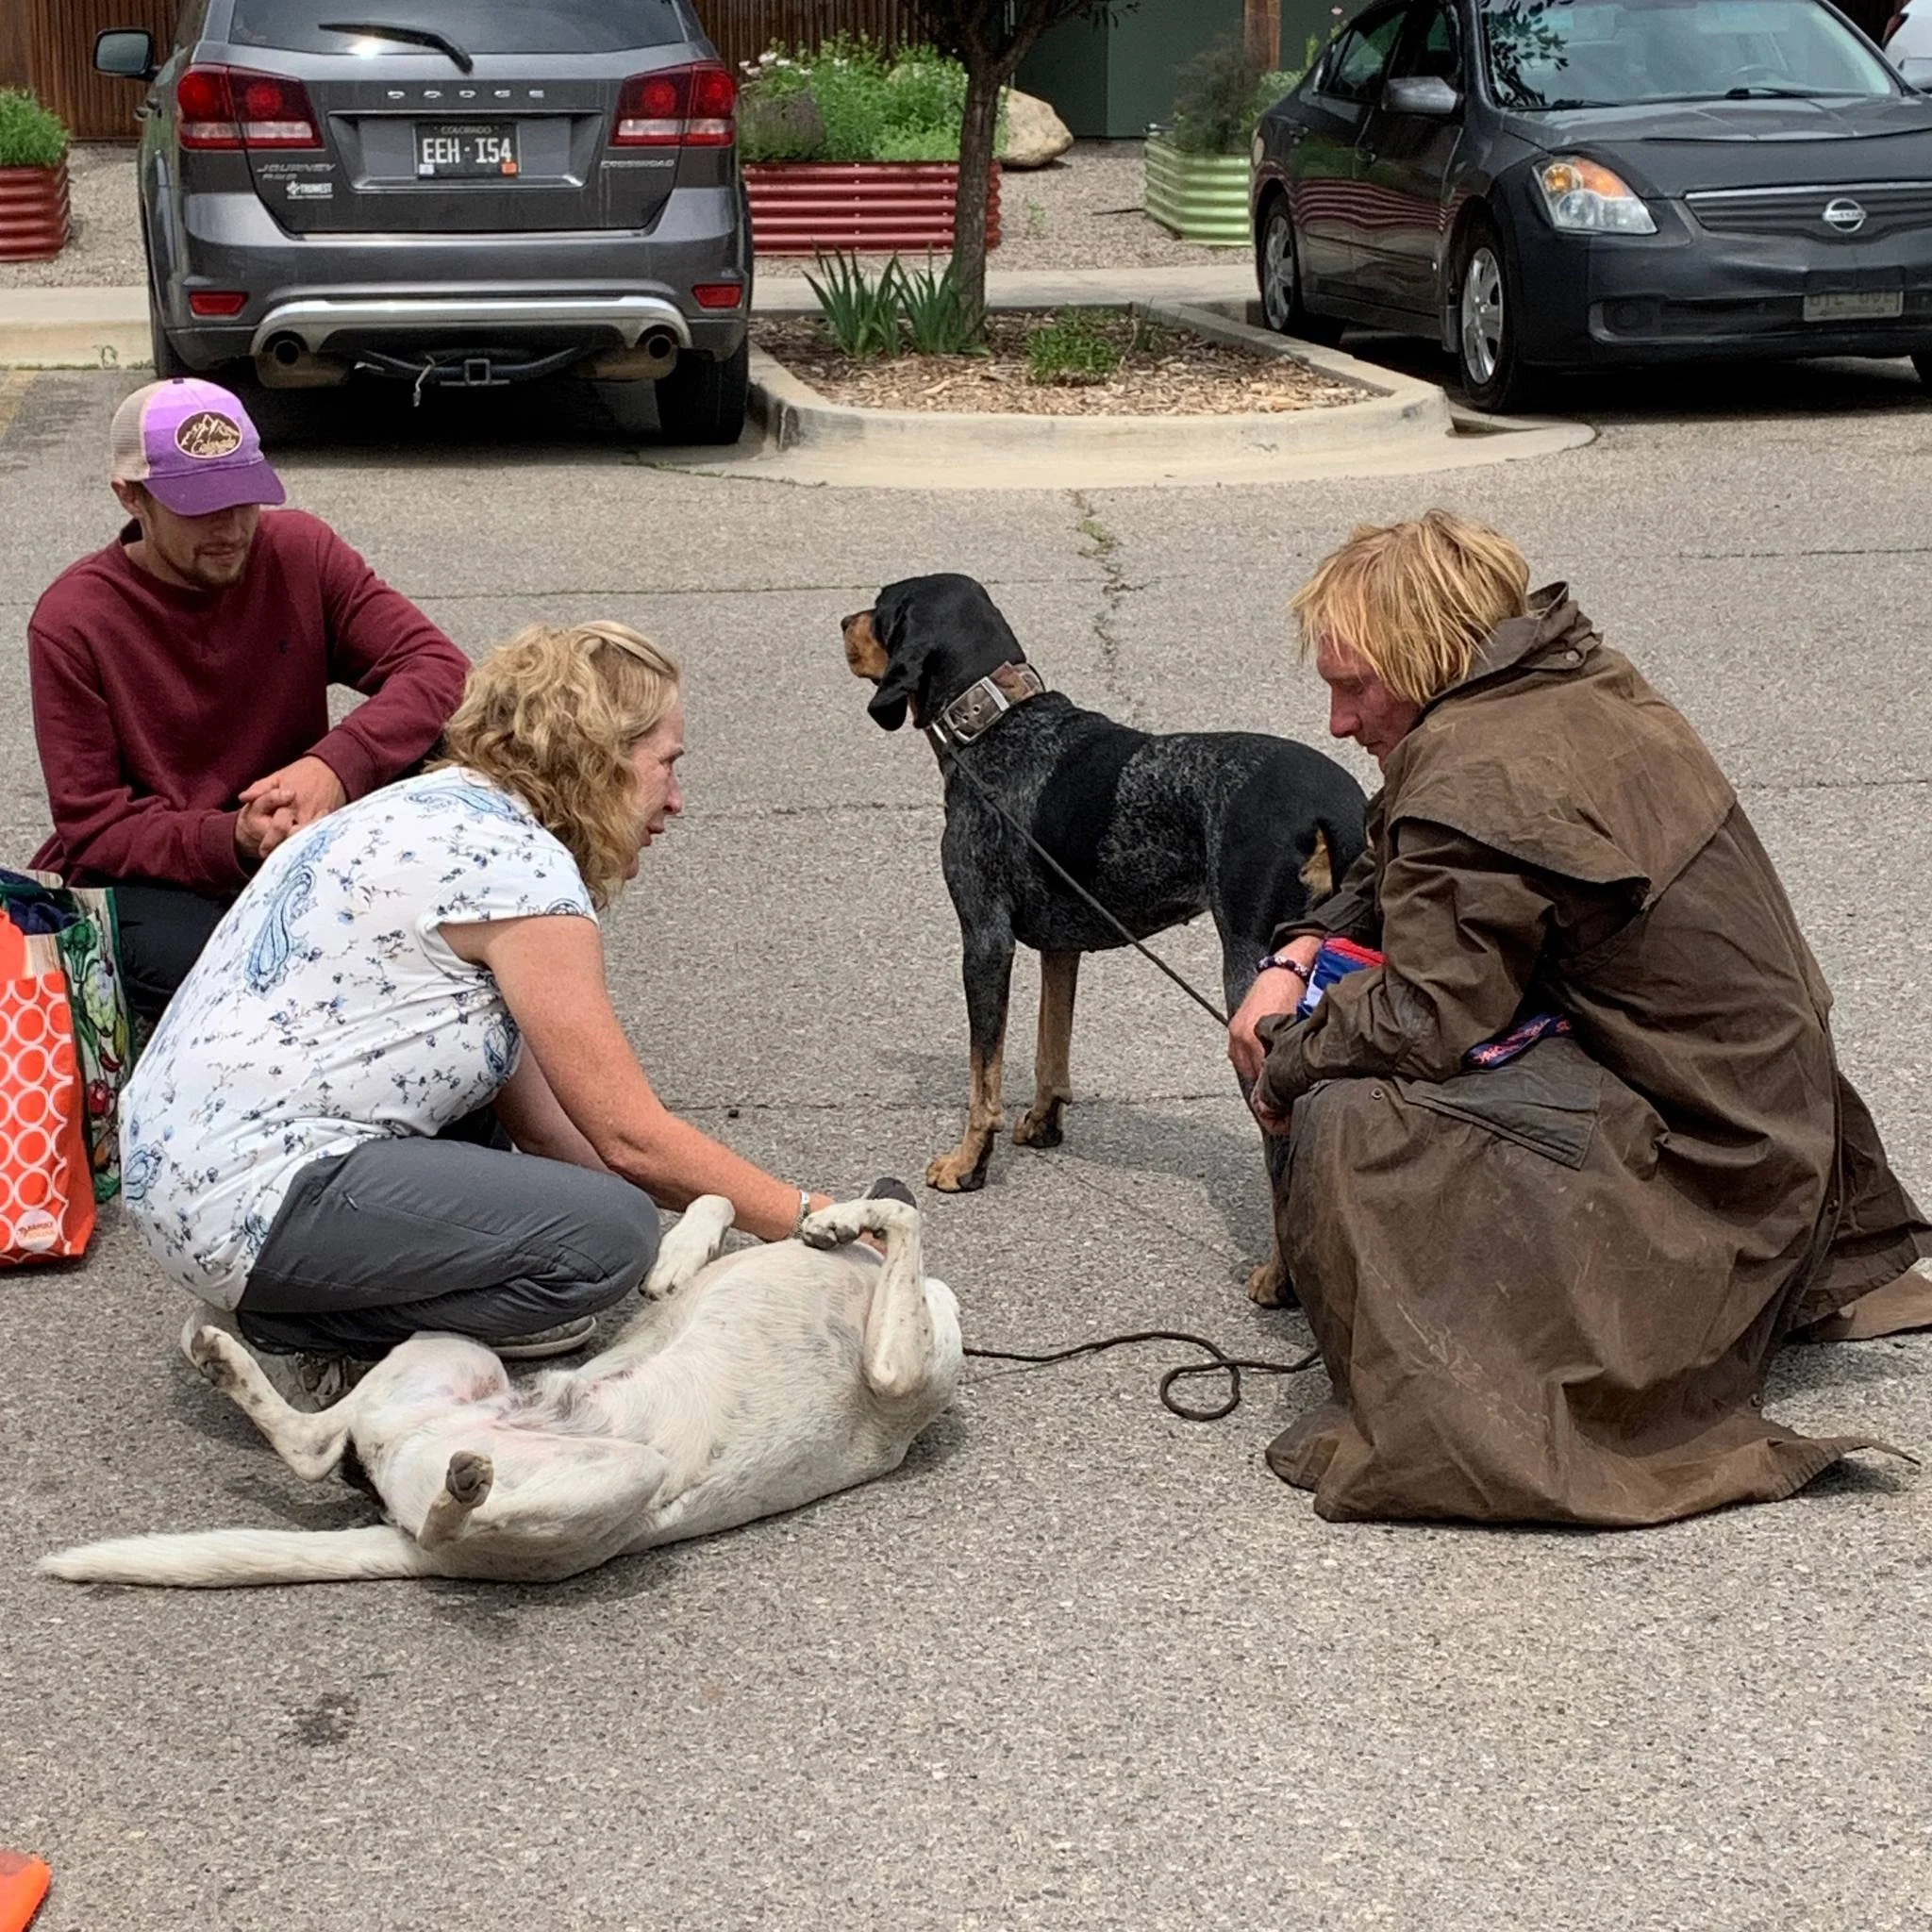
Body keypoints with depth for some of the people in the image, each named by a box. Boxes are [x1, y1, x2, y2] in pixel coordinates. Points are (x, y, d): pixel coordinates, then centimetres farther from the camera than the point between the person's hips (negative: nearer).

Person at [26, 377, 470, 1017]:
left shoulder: (300, 551, -4)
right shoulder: (71, 621, -12)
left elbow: (440, 668, -12)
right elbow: (92, 831, -14)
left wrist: (339, 763, -32)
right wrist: (234, 841, -33)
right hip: (146, 875, -3)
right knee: (184, 959, -38)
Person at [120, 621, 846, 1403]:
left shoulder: (440, 808, 16)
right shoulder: (519, 862, -14)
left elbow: (533, 1115, 14)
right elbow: (632, 1139, -13)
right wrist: (808, 1217, -3)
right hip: (251, 1199, -11)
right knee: (610, 1234, -18)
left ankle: (289, 1299, 8)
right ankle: (292, 1333, -9)